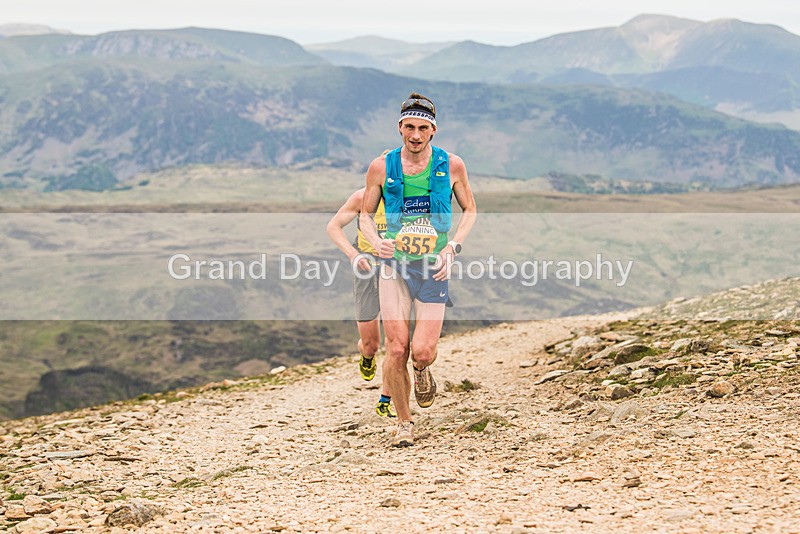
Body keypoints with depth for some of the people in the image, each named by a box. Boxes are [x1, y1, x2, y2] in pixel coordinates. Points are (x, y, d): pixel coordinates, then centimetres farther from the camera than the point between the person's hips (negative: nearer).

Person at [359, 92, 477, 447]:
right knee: (396, 348, -8)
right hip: (394, 264, 0)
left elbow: (470, 210, 12)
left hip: (433, 267, 0)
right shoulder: (381, 167, 0)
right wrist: (377, 242, -10)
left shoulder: (451, 165, 0)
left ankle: (422, 372, 29)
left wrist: (452, 246, -4)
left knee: (422, 351, -10)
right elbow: (365, 215, 11)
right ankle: (404, 423, 11)